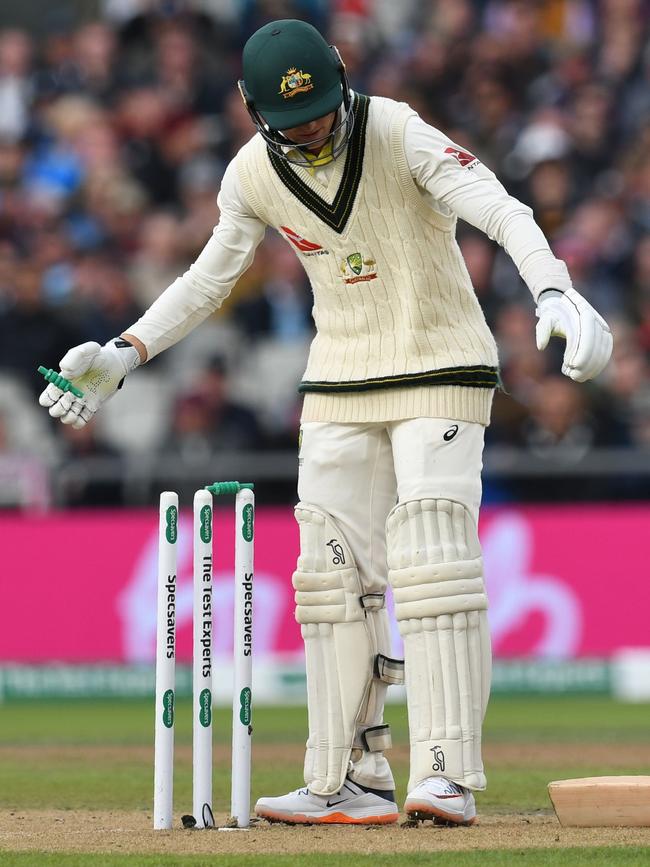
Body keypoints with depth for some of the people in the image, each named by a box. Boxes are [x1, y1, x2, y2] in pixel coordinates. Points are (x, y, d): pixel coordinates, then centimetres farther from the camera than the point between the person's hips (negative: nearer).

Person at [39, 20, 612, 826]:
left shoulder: (397, 132, -18)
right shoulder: (254, 173, -2)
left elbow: (501, 212, -30)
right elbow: (210, 277, 12)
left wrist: (555, 293, -47)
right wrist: (122, 355, 3)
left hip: (440, 371, -5)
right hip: (339, 384, 6)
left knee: (432, 564, -16)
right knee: (333, 575, 2)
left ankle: (446, 776, -17)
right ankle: (351, 784, 7)